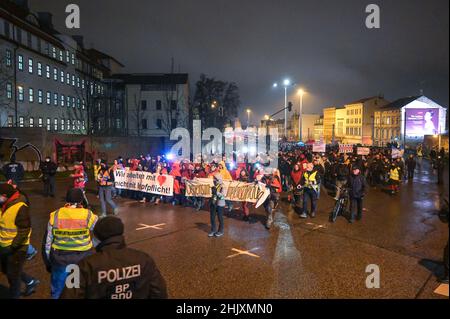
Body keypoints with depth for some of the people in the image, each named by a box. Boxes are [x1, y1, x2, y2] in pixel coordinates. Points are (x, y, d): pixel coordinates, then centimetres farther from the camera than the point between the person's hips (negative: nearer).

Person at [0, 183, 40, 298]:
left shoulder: (20, 207, -25)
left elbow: (23, 231, -23)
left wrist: (12, 247, -22)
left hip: (16, 248, -9)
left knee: (13, 275, 9)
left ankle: (14, 295, 31)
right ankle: (31, 282, 41)